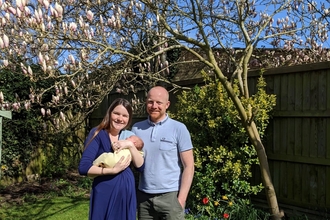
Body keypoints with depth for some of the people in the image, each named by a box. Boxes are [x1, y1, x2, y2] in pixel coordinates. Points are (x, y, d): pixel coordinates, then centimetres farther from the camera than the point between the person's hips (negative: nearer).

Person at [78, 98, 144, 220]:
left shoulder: (129, 136, 7)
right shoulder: (97, 134, -8)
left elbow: (141, 166, -1)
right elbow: (83, 168, -16)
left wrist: (130, 145, -13)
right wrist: (113, 170, -19)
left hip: (127, 191, 5)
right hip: (104, 192, -5)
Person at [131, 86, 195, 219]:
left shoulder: (179, 129, -5)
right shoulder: (136, 129, 4)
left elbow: (188, 166, -5)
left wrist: (181, 198, -9)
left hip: (170, 195, -3)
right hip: (143, 196, 3)